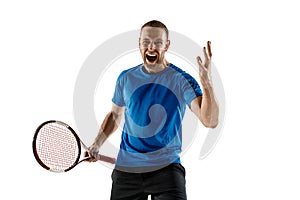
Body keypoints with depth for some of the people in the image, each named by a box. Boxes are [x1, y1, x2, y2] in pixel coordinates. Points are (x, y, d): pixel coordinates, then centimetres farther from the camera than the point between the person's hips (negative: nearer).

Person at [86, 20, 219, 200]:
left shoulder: (182, 80, -7)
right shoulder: (126, 78, 5)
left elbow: (210, 121, -20)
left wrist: (207, 82, -35)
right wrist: (96, 145, 10)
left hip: (166, 168, -3)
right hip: (125, 168, 4)